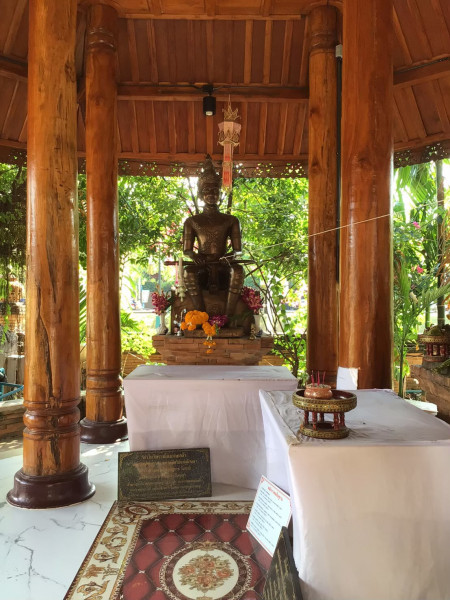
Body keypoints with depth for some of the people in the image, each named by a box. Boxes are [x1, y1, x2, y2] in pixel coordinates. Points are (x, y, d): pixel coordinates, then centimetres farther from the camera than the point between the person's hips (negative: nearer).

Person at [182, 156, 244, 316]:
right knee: (189, 271, -35)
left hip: (223, 268, 0)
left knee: (238, 269, -34)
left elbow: (238, 250, 7)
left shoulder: (231, 220, 14)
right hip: (202, 269, 0)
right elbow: (186, 250, 10)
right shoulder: (192, 221, 15)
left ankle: (228, 317, -34)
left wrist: (231, 255, -18)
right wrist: (194, 255, -15)